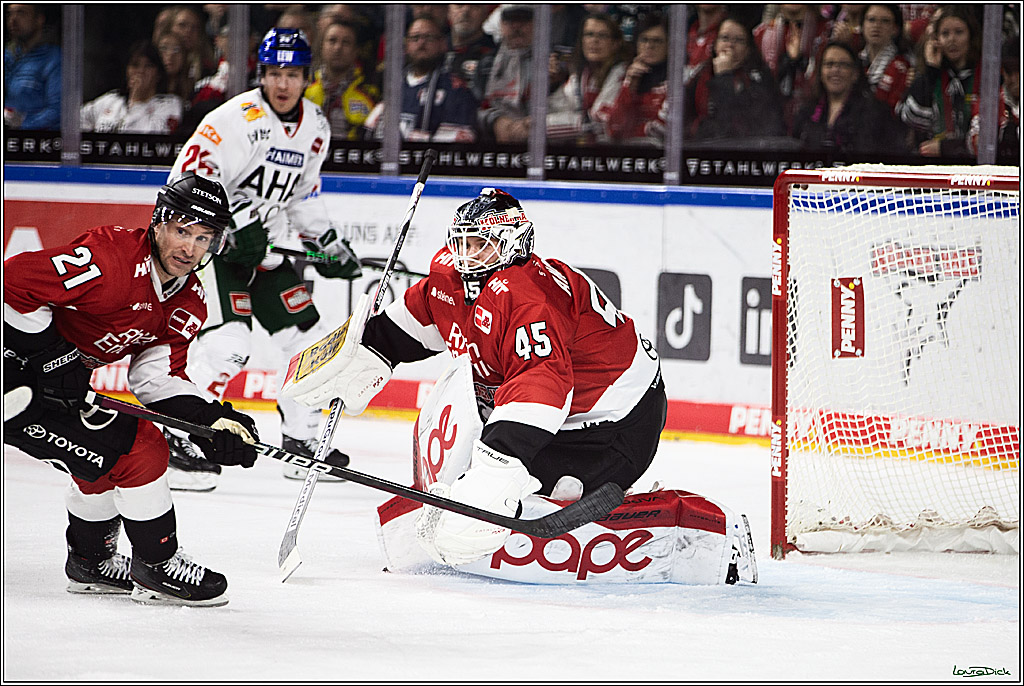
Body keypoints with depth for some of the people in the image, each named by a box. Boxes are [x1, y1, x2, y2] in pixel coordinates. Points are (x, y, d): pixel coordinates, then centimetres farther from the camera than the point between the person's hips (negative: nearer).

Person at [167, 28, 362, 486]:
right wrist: (238, 219, -33)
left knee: (304, 336, 7)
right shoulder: (238, 118, -20)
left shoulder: (315, 128, 6)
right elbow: (189, 177, -27)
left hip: (264, 243, 8)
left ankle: (302, 441, 20)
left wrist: (327, 243, 14)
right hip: (211, 238, -8)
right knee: (227, 339, -22)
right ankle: (181, 443, -15)